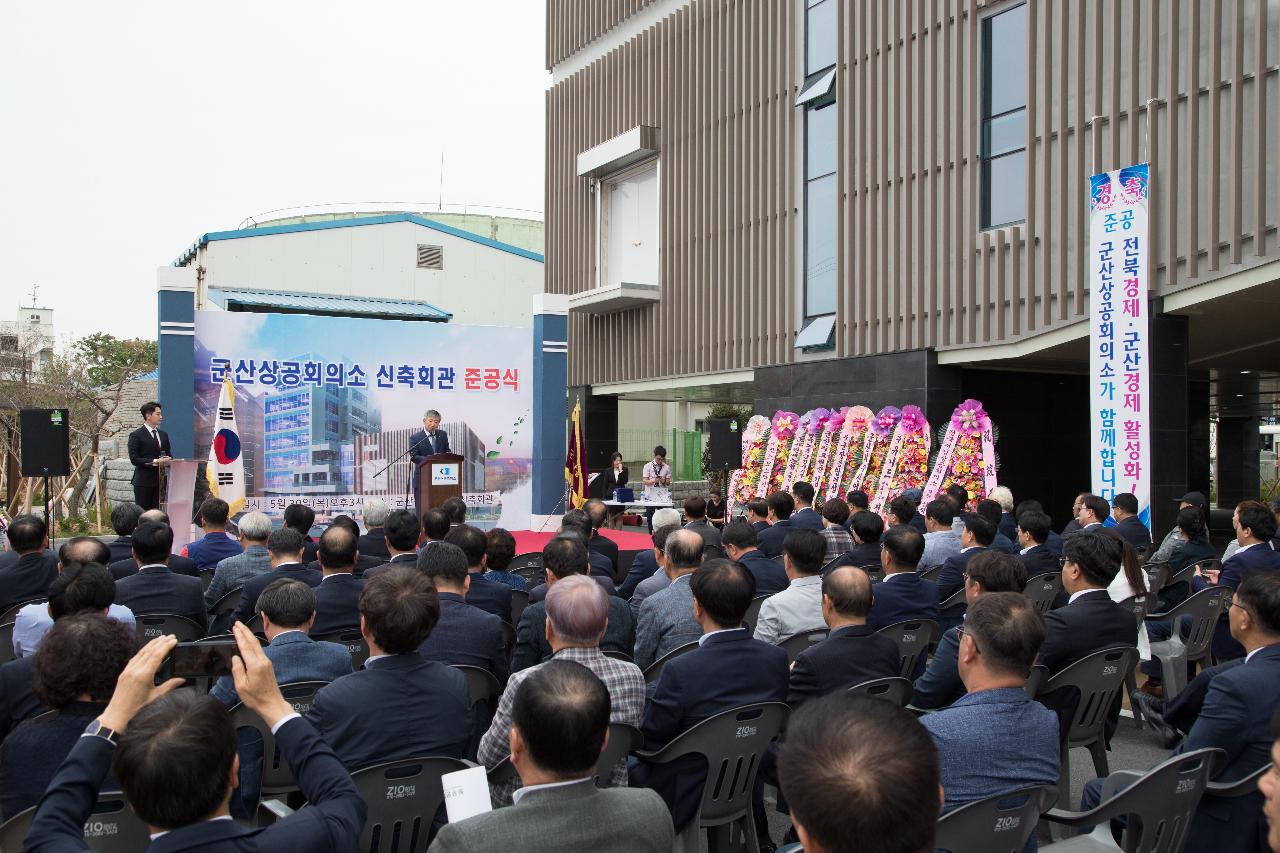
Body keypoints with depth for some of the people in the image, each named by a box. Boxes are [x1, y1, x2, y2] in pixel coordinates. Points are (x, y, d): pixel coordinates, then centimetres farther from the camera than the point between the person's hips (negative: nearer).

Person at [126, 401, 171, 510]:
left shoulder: (163, 434, 16)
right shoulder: (136, 435, -3)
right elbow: (134, 459, -11)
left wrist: (168, 460, -2)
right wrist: (154, 462, -19)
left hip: (160, 480, 5)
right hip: (144, 481, -5)